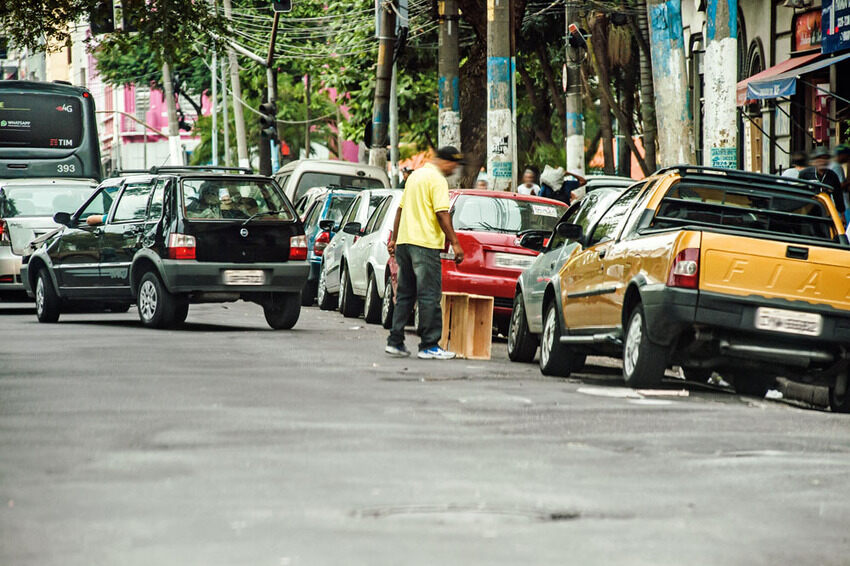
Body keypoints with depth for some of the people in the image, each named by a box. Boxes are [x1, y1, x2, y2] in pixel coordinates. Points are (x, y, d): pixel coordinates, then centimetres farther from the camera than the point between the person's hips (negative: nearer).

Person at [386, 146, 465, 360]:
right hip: (425, 244, -9)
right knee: (429, 296, -6)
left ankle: (395, 342, 11)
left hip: (404, 242, 9)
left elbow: (400, 209, 23)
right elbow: (442, 214, -17)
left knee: (405, 294, 13)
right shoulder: (437, 180, -9)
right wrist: (454, 242, -15)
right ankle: (429, 346, -7)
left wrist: (394, 239, 27)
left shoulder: (415, 175, 19)